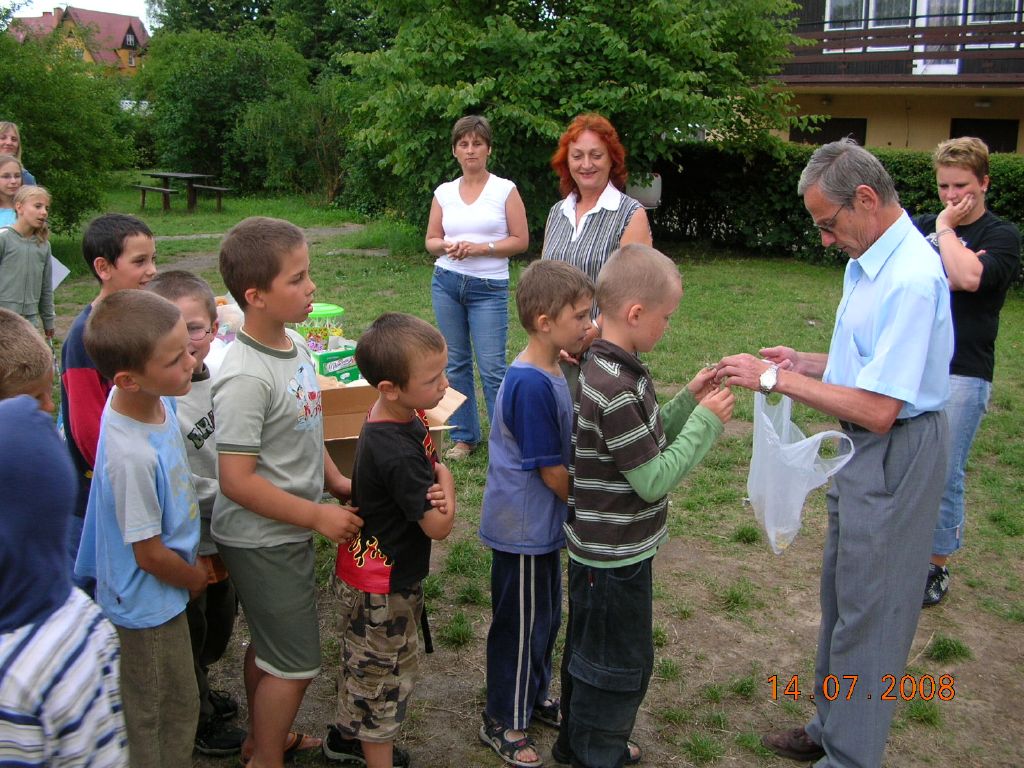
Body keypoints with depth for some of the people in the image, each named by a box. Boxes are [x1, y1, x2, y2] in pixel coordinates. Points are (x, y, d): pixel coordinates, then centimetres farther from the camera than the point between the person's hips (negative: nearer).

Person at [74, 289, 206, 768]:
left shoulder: (152, 397, -11)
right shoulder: (132, 456, -36)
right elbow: (150, 555, -23)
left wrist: (195, 559, 13)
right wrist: (195, 577, -4)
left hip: (160, 597, 8)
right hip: (148, 605, -8)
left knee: (178, 708, 26)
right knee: (159, 720, 16)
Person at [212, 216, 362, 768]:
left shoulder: (295, 345, 1)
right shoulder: (246, 377, -27)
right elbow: (237, 480, -27)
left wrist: (336, 481, 5)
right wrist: (319, 516, -21)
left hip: (286, 531, 9)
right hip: (262, 541, -9)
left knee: (269, 645, 25)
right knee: (295, 663, 5)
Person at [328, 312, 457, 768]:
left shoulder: (402, 415, -6)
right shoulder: (398, 453, -34)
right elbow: (439, 525, -28)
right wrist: (444, 479, -10)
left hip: (369, 571, 9)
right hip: (383, 586, -9)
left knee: (364, 661, 28)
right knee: (386, 674, 10)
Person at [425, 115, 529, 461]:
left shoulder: (505, 190, -2)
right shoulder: (444, 192, 7)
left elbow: (521, 240, -3)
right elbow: (431, 240, 12)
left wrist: (480, 248, -14)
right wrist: (448, 246, -10)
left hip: (489, 287, -4)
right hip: (446, 282, 4)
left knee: (492, 367, -6)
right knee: (456, 363, 10)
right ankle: (463, 436, 23)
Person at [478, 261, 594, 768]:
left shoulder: (551, 373, 3)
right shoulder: (531, 385, -27)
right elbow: (552, 471, -22)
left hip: (542, 523, 9)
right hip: (524, 529, -9)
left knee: (546, 618, 23)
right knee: (521, 625, 7)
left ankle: (534, 698, 43)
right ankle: (502, 723, 26)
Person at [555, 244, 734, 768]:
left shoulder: (607, 367, 2)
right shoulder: (616, 391, -29)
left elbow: (643, 441, 10)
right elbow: (654, 480, -24)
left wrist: (688, 402, 1)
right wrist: (706, 423, -18)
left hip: (600, 549, 10)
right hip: (615, 557, -10)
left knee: (590, 654, 24)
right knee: (621, 665, 10)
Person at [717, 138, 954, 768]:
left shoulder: (910, 278, -25)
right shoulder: (869, 261, 6)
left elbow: (878, 408, -28)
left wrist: (778, 379, -22)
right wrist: (804, 362, 1)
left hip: (896, 456, -10)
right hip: (863, 450, 10)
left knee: (869, 611, 3)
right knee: (842, 595, 21)